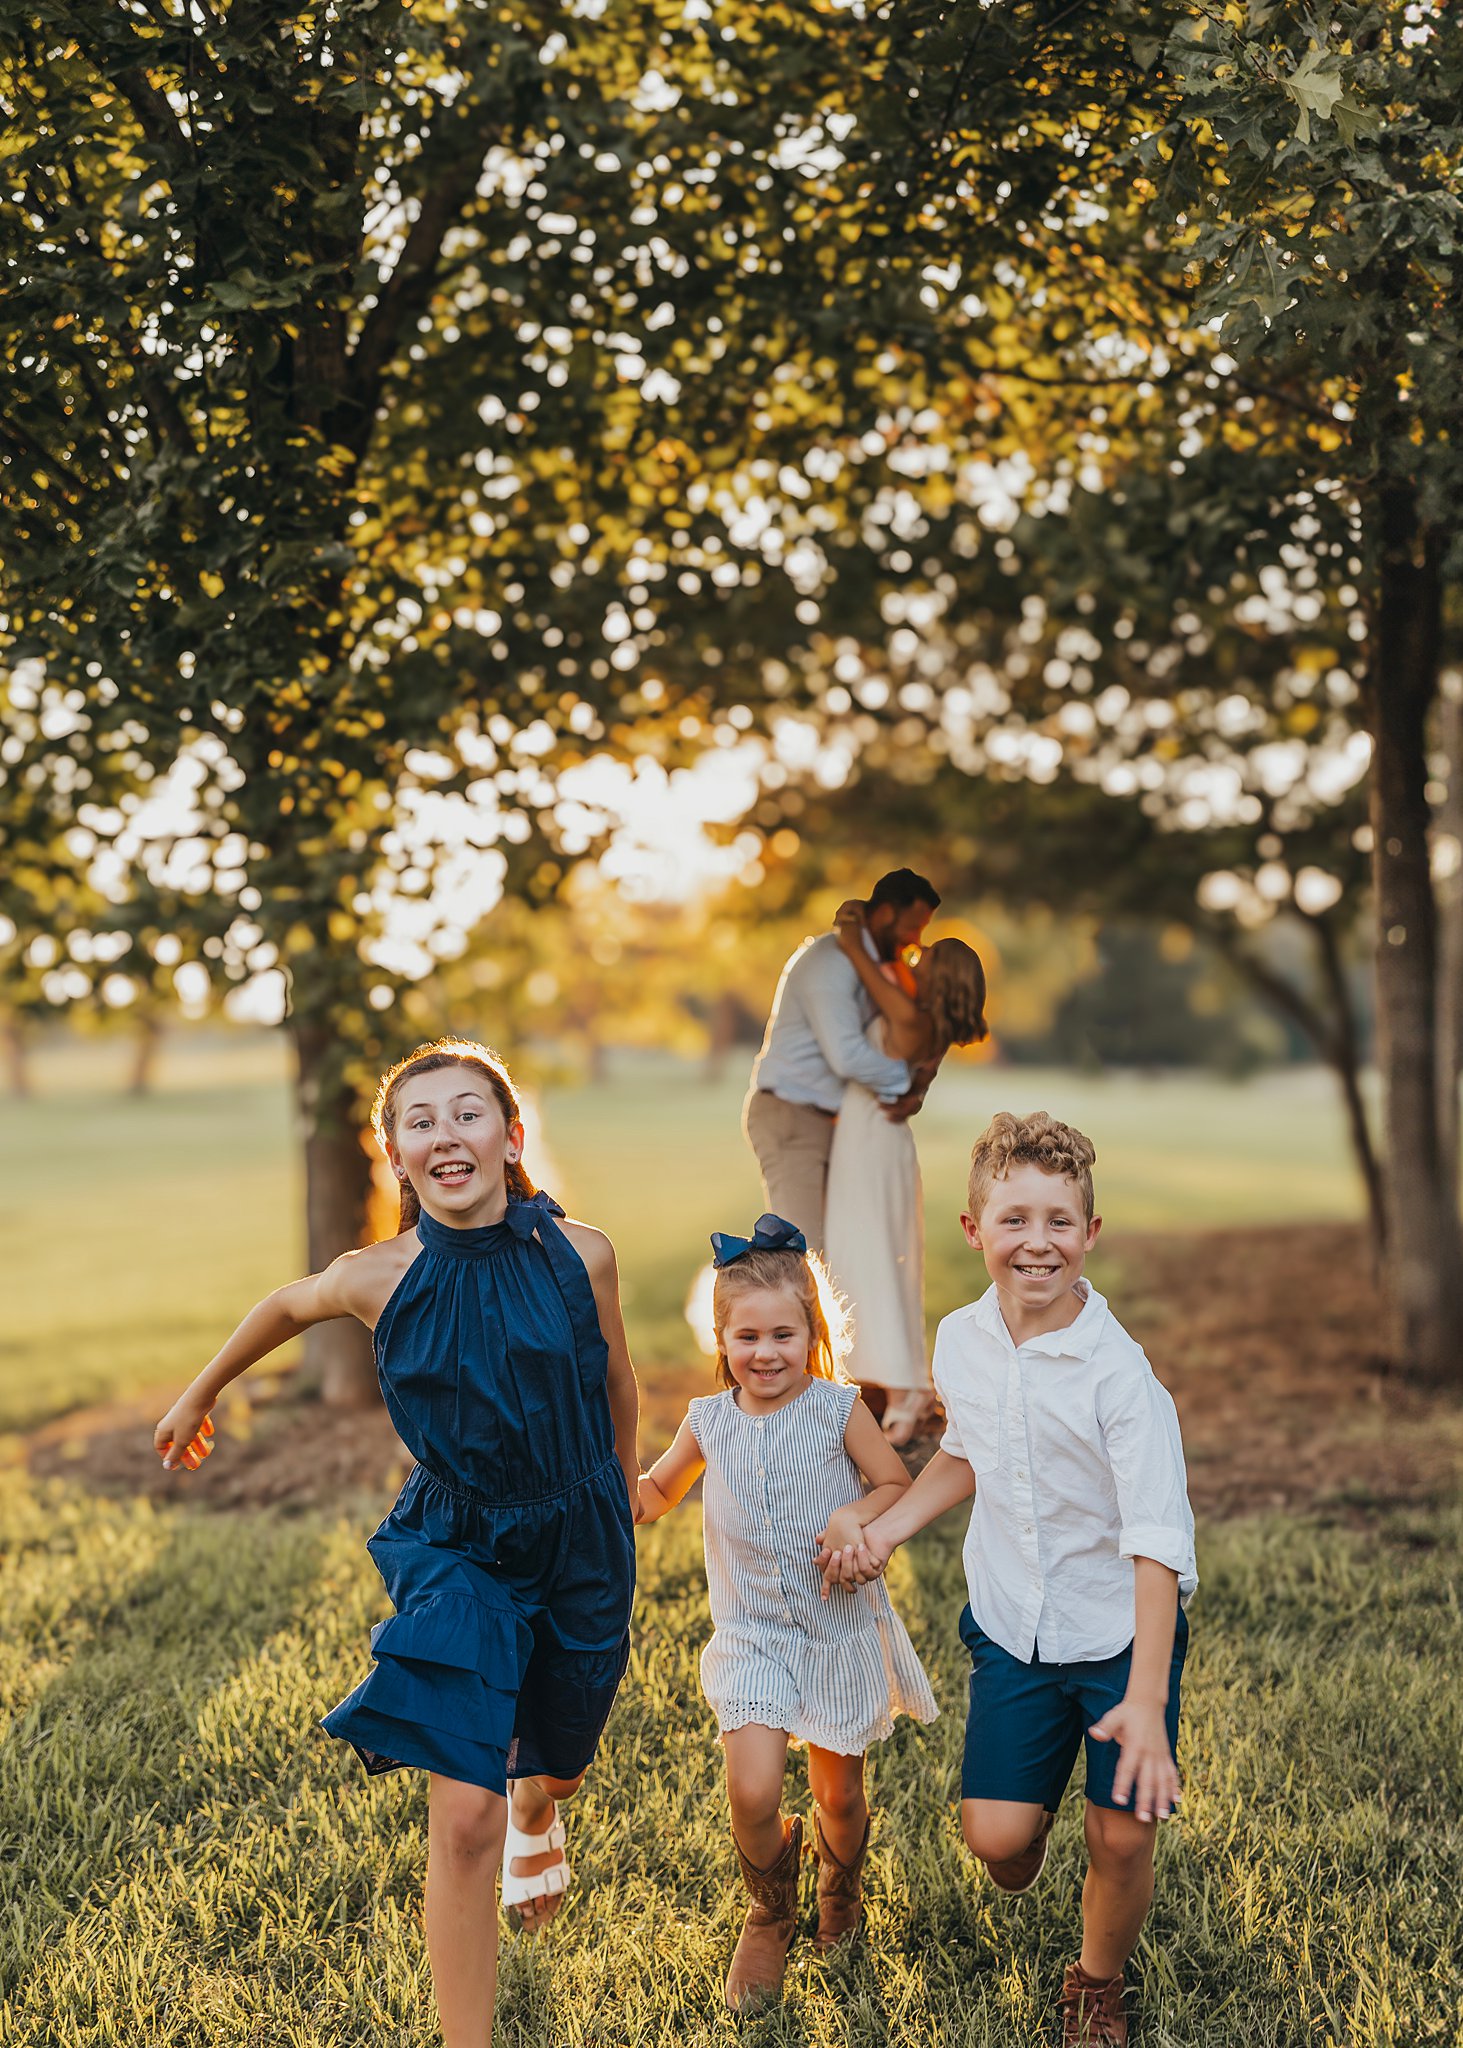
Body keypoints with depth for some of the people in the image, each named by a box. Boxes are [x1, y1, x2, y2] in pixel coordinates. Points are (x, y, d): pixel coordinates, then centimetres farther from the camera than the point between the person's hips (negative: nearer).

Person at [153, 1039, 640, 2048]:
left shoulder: (582, 1253, -16)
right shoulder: (379, 1278, -18)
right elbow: (284, 1307, 6)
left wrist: (626, 1481, 22)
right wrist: (199, 1397, 21)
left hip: (580, 1546, 2)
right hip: (456, 1551, -2)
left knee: (557, 1765, 23)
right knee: (464, 1817, -14)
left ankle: (538, 1815, 62)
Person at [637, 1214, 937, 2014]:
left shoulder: (838, 1409, -9)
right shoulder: (709, 1421, -1)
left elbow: (899, 1484, -1)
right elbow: (658, 1491, 15)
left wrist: (857, 1515, -20)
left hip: (840, 1627, -1)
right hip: (751, 1634, 1)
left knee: (838, 1795, 10)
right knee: (752, 1791, -14)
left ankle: (841, 1888, 46)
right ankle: (769, 1915, 18)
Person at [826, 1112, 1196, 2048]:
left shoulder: (1118, 1373, -23)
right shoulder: (962, 1341, -6)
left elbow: (1156, 1545, -25)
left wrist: (1145, 1700, -31)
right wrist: (886, 1528, 6)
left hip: (1123, 1630, -3)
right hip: (1013, 1628, 4)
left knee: (1123, 1835, -4)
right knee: (995, 1839, -2)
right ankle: (1035, 1825, 36)